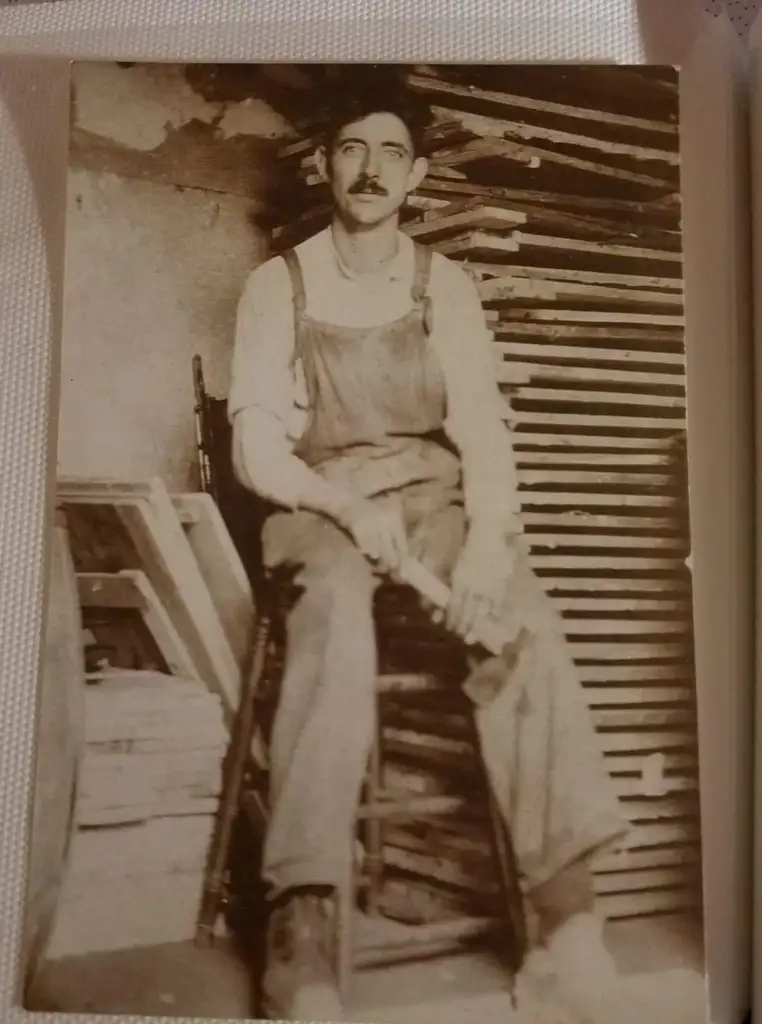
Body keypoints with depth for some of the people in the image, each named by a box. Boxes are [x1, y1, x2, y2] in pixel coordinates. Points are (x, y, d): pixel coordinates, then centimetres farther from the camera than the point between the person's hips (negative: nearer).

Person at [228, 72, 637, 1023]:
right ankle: (301, 927, -42)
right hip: (320, 507, -1)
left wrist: (489, 536, -22)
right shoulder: (278, 284, 6)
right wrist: (348, 502, -23)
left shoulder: (445, 285, 11)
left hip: (433, 497, 2)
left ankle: (570, 910, -30)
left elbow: (482, 427, -1)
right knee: (338, 614, -37)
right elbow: (256, 444, -3)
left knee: (522, 618, -31)